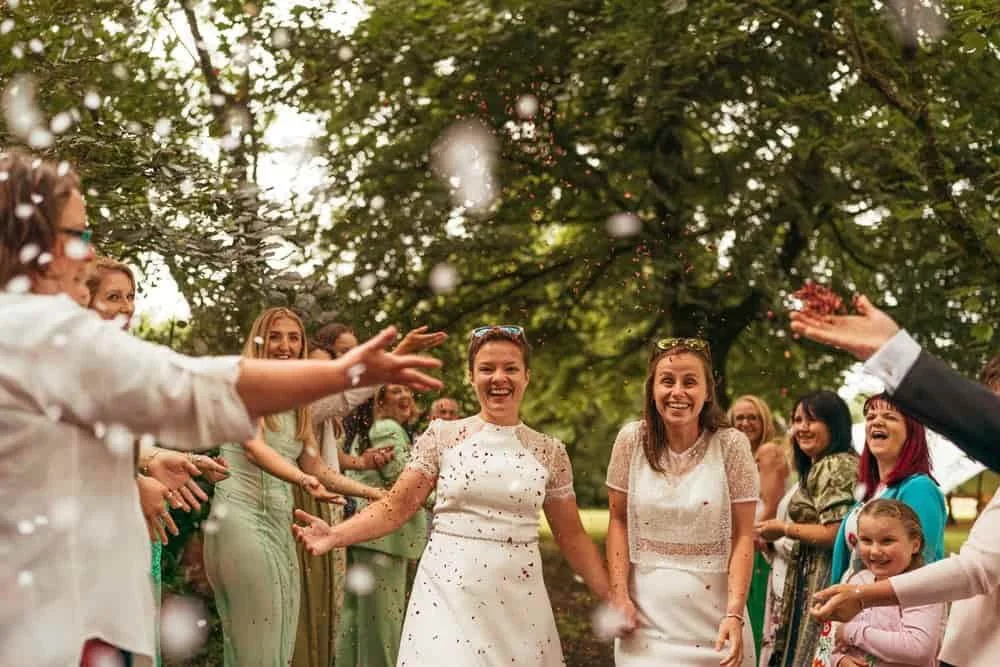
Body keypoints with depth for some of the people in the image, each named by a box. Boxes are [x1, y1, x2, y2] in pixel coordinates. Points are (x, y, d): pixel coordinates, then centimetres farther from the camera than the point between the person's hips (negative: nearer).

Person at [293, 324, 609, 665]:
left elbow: (571, 536, 10)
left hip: (519, 603, 2)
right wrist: (336, 535, -17)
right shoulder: (443, 436, 1)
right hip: (447, 593, -1)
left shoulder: (549, 451, 5)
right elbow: (397, 506, -2)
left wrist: (613, 597, 5)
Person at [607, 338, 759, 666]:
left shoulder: (731, 445, -8)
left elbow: (743, 535, -8)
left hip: (712, 611, -1)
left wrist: (734, 614, -15)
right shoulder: (632, 440, -3)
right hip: (645, 612, 1)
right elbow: (618, 521, 4)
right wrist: (619, 594, -4)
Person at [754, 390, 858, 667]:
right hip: (810, 579, 10)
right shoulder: (818, 467, 19)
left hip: (823, 580, -10)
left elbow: (835, 534, -20)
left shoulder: (834, 467, -13)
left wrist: (783, 529, -9)